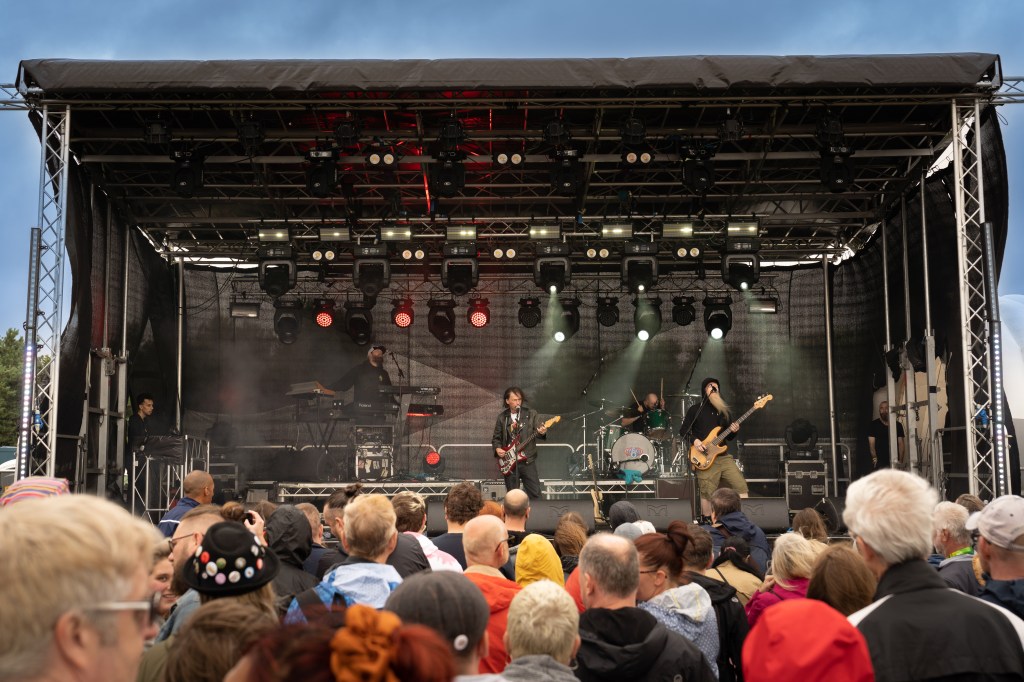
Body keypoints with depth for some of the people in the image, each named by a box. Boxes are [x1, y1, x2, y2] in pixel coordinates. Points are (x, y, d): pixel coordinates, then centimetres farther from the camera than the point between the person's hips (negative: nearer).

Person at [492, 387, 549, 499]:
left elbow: (540, 429, -8)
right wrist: (497, 448, -5)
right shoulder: (502, 417, 7)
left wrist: (542, 432, -31)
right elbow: (496, 438, 13)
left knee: (535, 493, -3)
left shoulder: (531, 414, 1)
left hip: (527, 460, -1)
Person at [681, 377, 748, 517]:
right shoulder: (695, 410, 2)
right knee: (707, 494, -4)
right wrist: (694, 440, -14)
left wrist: (733, 431, -3)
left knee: (741, 486, -4)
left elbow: (729, 437, 19)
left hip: (724, 456, 5)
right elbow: (683, 431, 2)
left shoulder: (723, 409, 16)